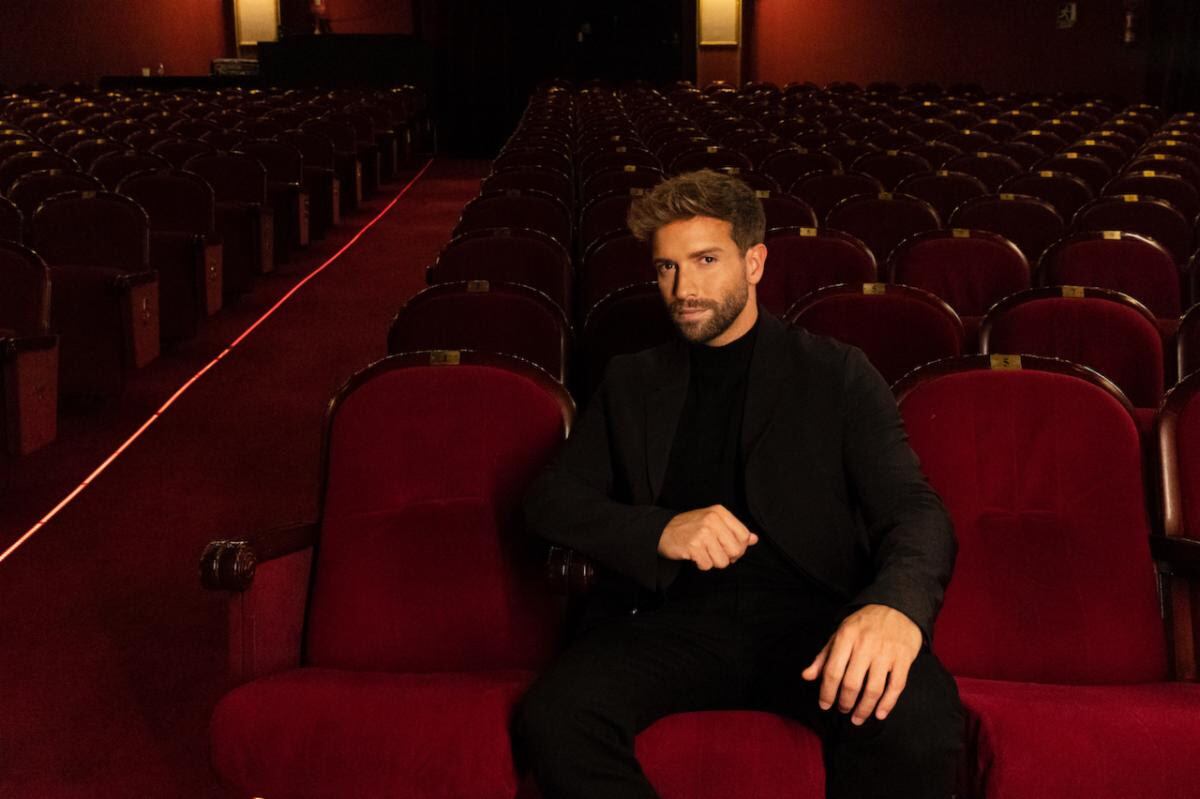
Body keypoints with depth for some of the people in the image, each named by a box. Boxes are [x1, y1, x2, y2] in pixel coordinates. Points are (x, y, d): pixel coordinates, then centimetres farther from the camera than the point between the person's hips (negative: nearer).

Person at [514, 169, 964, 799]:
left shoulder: (836, 374, 11)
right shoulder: (632, 382, 19)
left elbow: (913, 509, 1)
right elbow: (548, 501, 12)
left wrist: (896, 604, -24)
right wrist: (658, 530, -9)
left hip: (807, 608, -1)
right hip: (670, 613, 2)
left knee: (919, 720, -35)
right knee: (553, 718, -31)